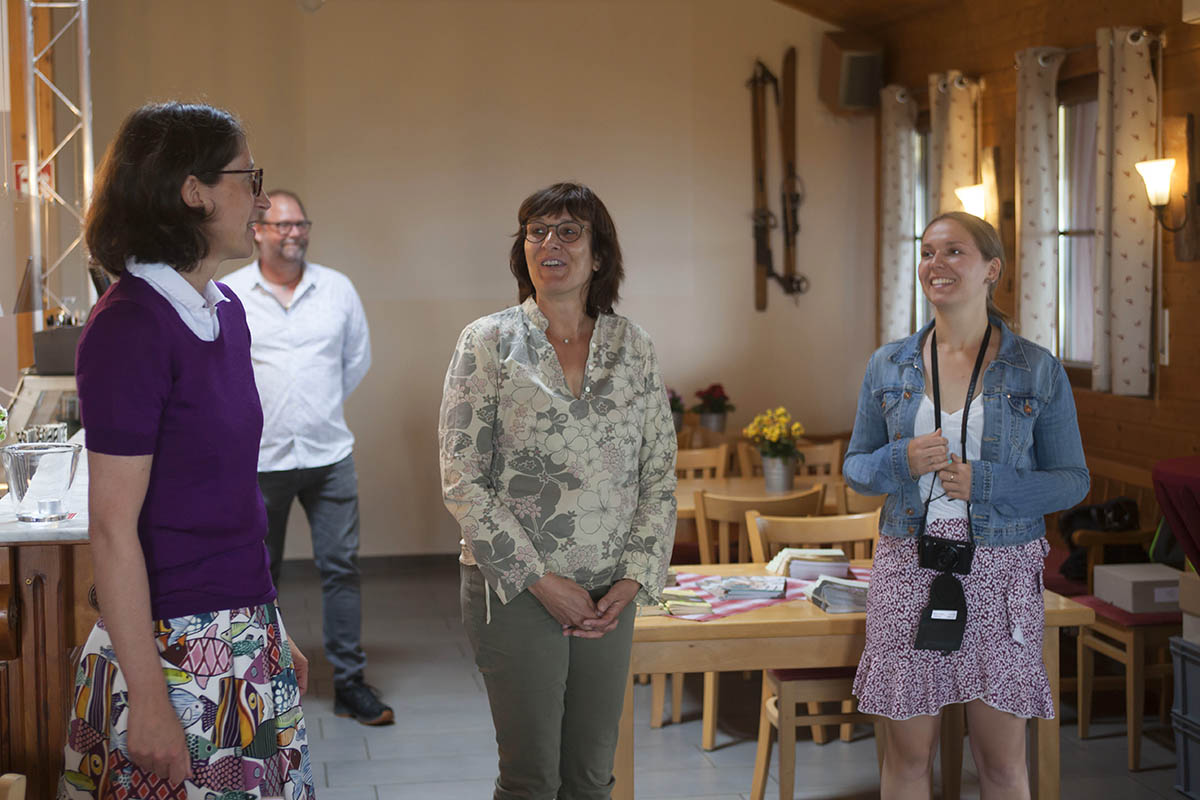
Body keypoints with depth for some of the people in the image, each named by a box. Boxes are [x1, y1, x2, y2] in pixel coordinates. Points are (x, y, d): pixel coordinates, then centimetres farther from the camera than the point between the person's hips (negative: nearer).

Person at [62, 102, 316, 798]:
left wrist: (275, 632, 16)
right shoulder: (132, 327, -16)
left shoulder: (225, 309, 8)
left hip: (249, 640, 8)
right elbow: (113, 526, -17)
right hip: (173, 653, -8)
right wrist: (146, 698, -18)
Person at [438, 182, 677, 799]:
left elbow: (660, 476, 7)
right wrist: (539, 580, -12)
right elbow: (463, 483, -8)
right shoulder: (488, 343, -3)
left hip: (610, 594, 3)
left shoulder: (632, 347, 6)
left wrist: (633, 581, -4)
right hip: (513, 591, -3)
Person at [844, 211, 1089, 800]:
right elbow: (855, 467, 11)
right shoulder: (888, 366, 6)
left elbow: (1072, 480, 1)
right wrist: (902, 462, -12)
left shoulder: (1038, 371, 0)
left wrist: (982, 482, -14)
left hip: (999, 571, -1)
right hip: (908, 568, 2)